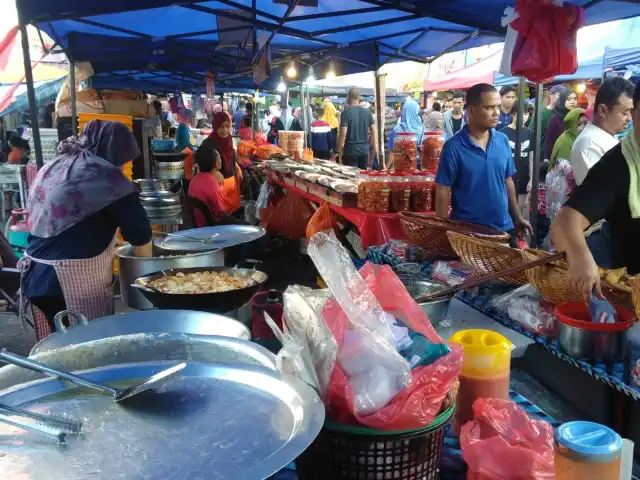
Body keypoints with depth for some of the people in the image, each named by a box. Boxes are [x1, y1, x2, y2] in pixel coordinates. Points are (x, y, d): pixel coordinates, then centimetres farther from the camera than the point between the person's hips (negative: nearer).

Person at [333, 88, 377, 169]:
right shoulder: (367, 112, 5)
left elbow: (343, 134, -15)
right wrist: (374, 149, 12)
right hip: (364, 150, 5)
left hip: (350, 150, -4)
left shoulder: (346, 113, -9)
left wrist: (338, 151, -9)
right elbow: (374, 131, 5)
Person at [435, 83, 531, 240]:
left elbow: (508, 181, 10)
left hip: (503, 227, 5)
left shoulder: (503, 140, 1)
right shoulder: (453, 147, -14)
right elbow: (443, 192, -11)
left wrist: (517, 218, 10)